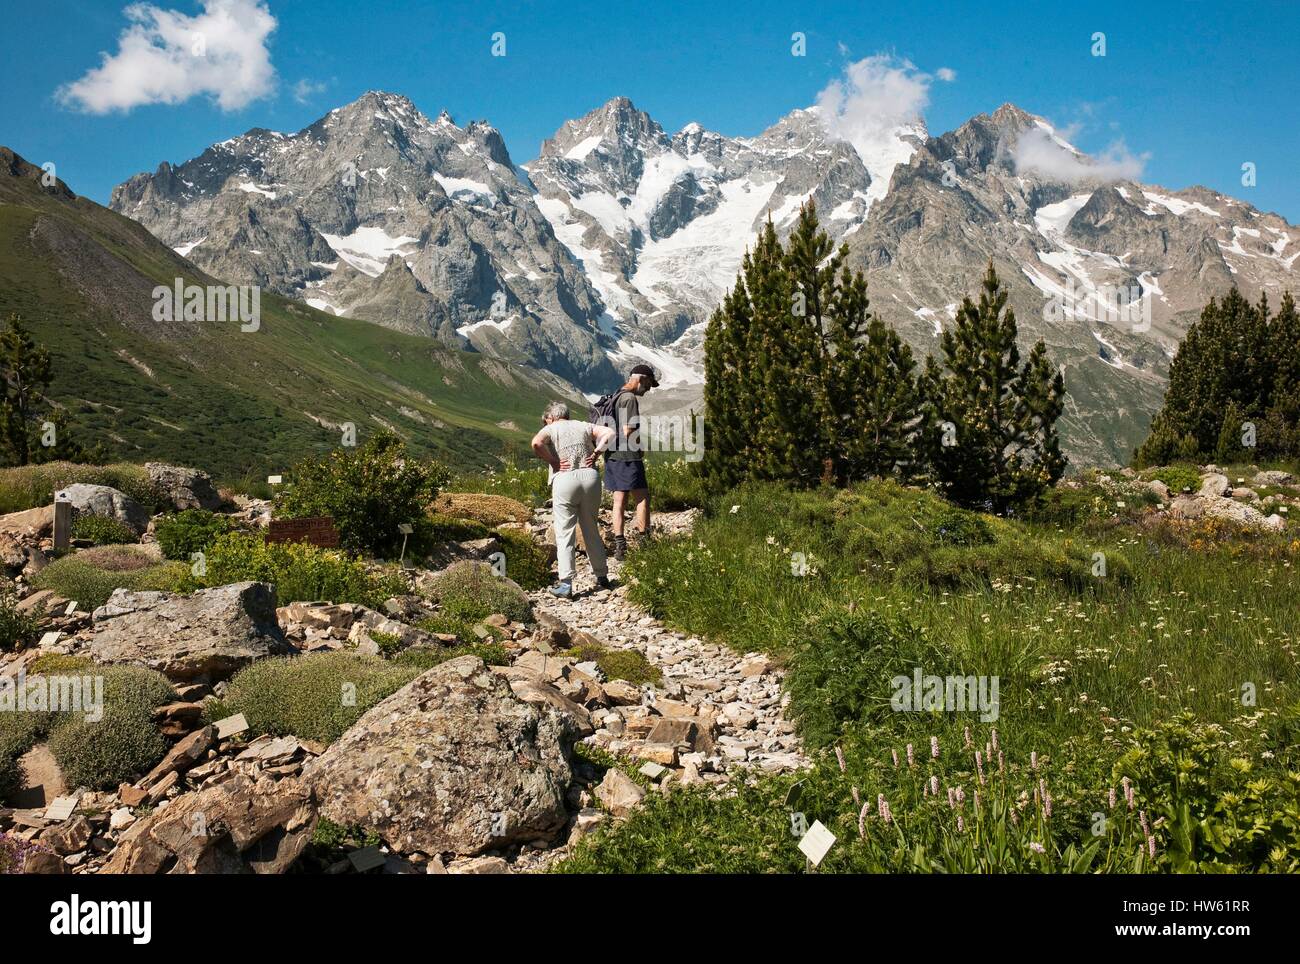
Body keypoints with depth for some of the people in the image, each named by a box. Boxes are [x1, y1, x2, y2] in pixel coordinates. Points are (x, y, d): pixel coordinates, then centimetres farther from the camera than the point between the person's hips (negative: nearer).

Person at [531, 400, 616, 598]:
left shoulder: (550, 429, 7)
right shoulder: (583, 426, 17)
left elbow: (536, 443, -15)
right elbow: (609, 433, 5)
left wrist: (553, 461, -5)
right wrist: (596, 453, 6)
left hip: (564, 480, -4)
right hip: (590, 476, 4)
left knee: (564, 533, 1)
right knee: (591, 529, 16)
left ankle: (566, 583, -4)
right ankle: (602, 576, 23)